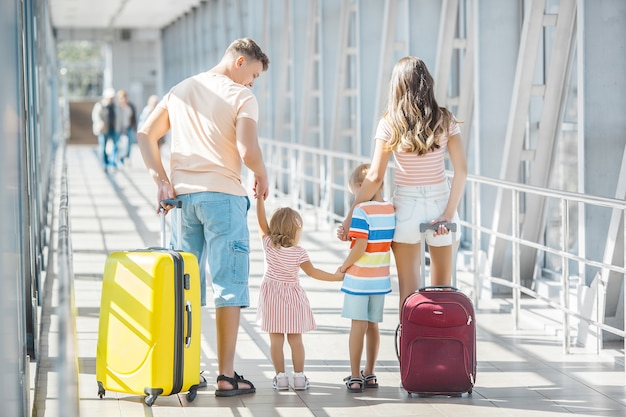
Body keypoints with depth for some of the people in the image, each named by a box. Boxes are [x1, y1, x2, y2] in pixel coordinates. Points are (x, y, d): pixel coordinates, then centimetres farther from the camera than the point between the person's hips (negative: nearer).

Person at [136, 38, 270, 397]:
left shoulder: (181, 90, 15)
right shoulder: (241, 97, -5)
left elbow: (145, 135, 11)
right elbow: (248, 151, -17)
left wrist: (162, 180, 6)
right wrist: (262, 175, 3)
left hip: (181, 194, 6)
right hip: (222, 194, -6)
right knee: (229, 285, 0)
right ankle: (226, 376, -1)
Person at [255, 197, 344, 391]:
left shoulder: (268, 244, -6)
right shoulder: (298, 253, -9)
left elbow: (262, 221, -3)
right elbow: (312, 272, -5)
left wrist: (260, 198, -1)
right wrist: (335, 276, 3)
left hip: (271, 296, 1)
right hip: (292, 296, -1)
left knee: (276, 339, 1)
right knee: (295, 339, 5)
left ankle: (280, 376, -1)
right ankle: (299, 376, 5)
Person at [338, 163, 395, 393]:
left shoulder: (361, 211, -18)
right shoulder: (392, 210, 3)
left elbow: (360, 248, -22)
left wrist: (344, 266, -7)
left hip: (359, 279, -6)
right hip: (381, 279, 6)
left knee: (358, 325, 1)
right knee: (373, 325, 14)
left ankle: (355, 377, 5)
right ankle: (369, 374, 20)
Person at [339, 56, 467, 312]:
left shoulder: (389, 124, -7)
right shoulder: (445, 121, -2)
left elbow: (375, 177, -10)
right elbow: (461, 170, -9)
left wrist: (351, 216, -4)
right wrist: (449, 213, -8)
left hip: (405, 205, -2)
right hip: (440, 201, 2)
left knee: (408, 288, 6)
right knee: (442, 287, 14)